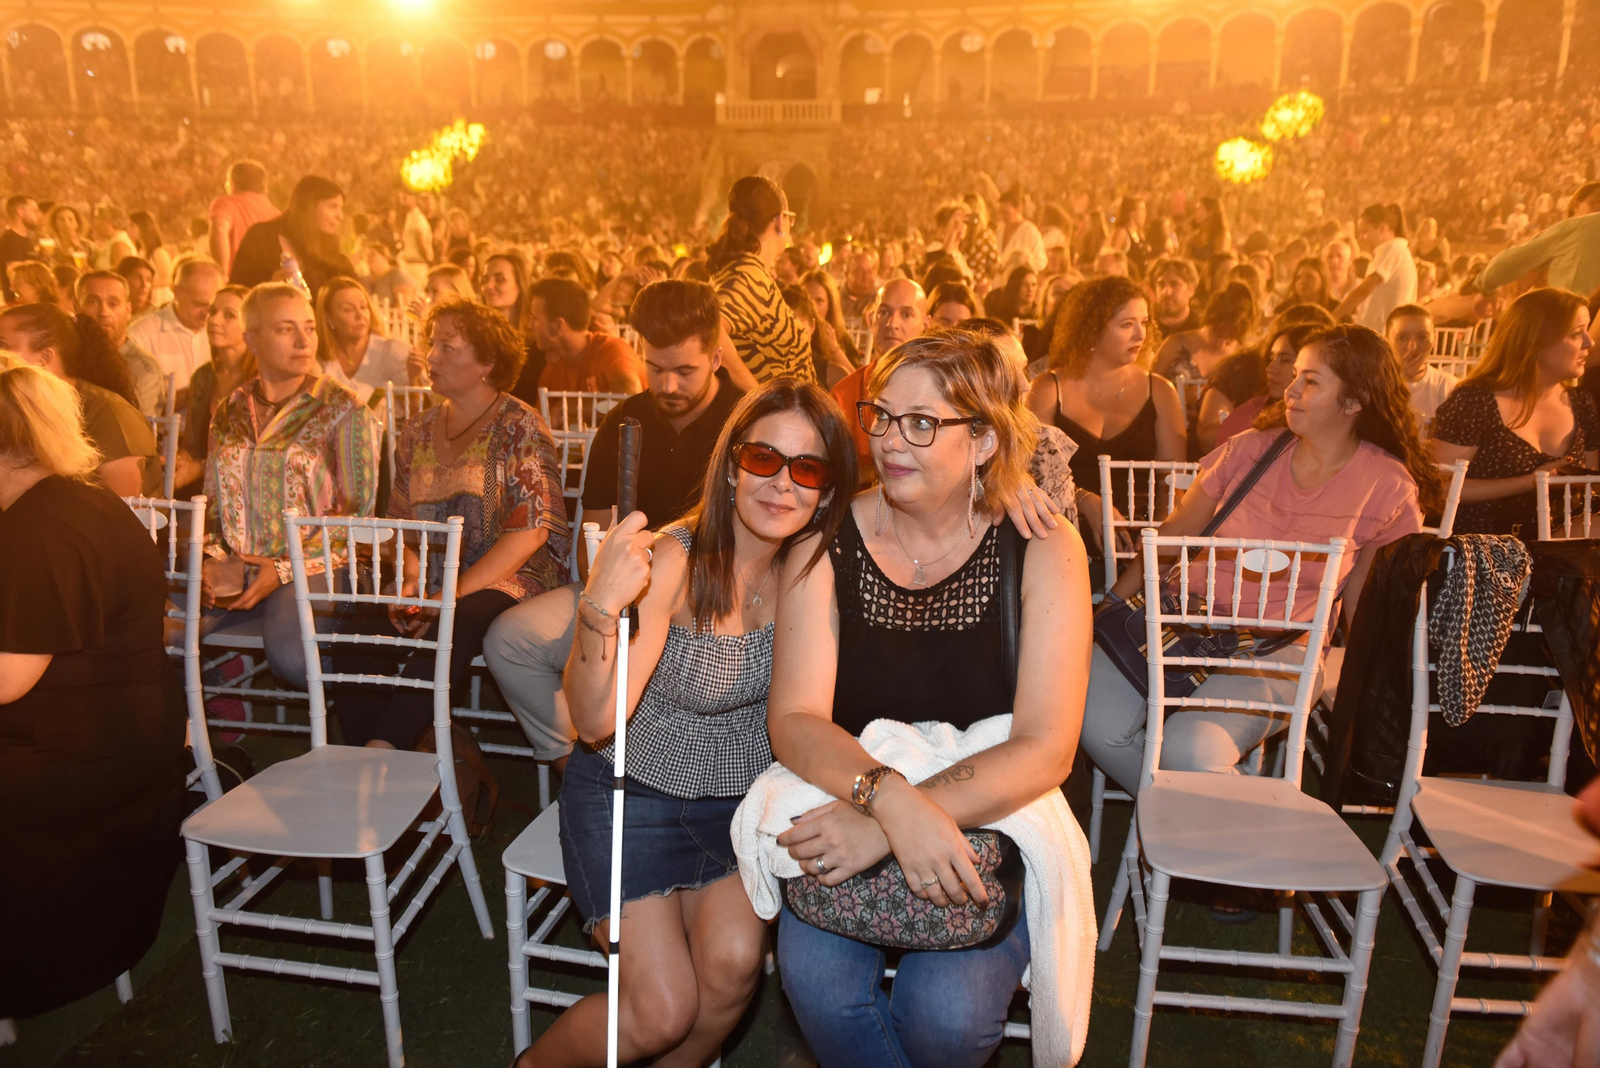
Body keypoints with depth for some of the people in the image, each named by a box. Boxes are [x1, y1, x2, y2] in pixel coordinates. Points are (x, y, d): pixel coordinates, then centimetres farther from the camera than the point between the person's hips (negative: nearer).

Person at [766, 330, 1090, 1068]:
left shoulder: (1041, 551, -10)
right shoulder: (827, 542, -6)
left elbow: (1047, 749, -17)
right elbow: (794, 719, -13)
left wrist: (881, 828, -28)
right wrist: (893, 799, -33)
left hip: (991, 824, 0)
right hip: (846, 811, 1)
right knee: (818, 983, -25)